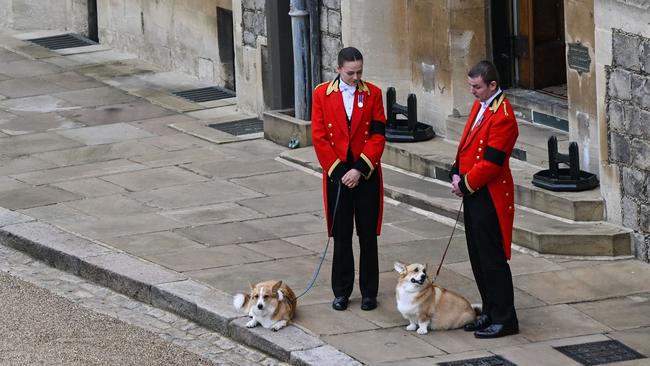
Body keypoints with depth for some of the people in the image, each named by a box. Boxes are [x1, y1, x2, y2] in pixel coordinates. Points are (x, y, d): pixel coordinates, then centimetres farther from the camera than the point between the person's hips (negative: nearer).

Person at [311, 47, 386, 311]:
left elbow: (378, 135, -5)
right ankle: (341, 292, 16)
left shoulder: (372, 93, 0)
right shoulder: (322, 94, -1)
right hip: (337, 174, 0)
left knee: (368, 235, 4)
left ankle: (369, 292, 12)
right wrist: (338, 171, -9)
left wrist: (360, 169, -13)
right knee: (341, 235, 7)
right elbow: (319, 137, -2)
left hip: (366, 174, 0)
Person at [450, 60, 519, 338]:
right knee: (478, 256, 15)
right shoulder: (479, 106, 11)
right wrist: (456, 173, 4)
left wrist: (465, 184, -13)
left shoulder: (502, 116, -20)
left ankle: (505, 319, 3)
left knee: (492, 258, -4)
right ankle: (490, 312, 24)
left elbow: (491, 162, -22)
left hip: (489, 197, -10)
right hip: (473, 193, 10)